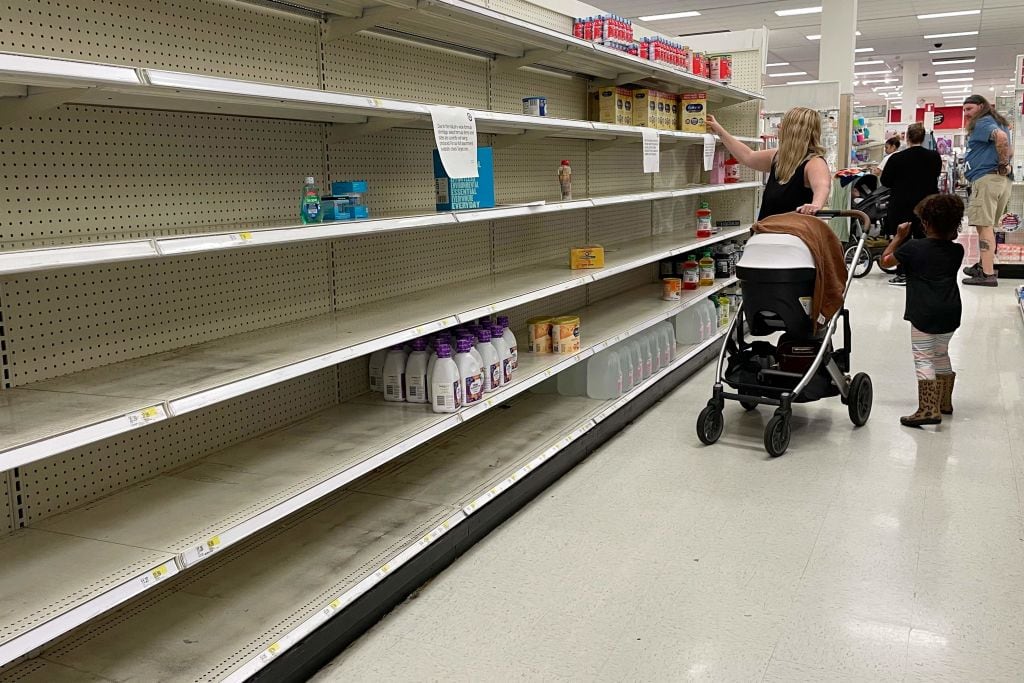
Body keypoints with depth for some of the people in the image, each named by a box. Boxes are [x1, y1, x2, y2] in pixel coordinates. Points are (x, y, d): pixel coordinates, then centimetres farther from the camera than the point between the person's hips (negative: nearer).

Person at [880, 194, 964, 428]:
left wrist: (899, 237, 14)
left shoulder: (913, 248, -9)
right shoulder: (957, 251, 5)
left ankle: (928, 410, -15)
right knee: (941, 355, 22)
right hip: (951, 313, 6)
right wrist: (949, 235, 19)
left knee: (923, 360, -6)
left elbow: (886, 260, 4)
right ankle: (944, 402, 33)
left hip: (924, 314, -6)